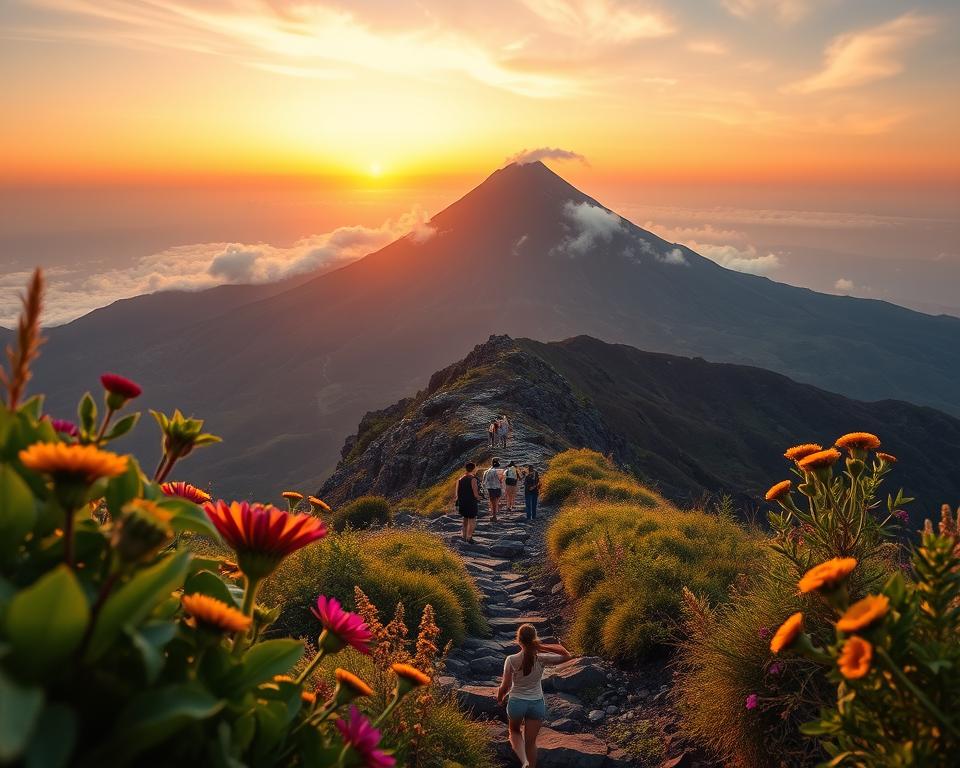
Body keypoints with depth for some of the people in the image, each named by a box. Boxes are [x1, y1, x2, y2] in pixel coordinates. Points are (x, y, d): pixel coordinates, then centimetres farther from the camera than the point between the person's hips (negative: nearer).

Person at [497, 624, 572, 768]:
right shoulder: (542, 659, -17)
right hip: (537, 703, 1)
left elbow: (505, 687, -11)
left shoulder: (511, 660, -20)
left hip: (516, 702, -1)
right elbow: (568, 655, -3)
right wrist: (543, 647, -14)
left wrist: (499, 699, 11)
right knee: (531, 742, 16)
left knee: (514, 731, 27)